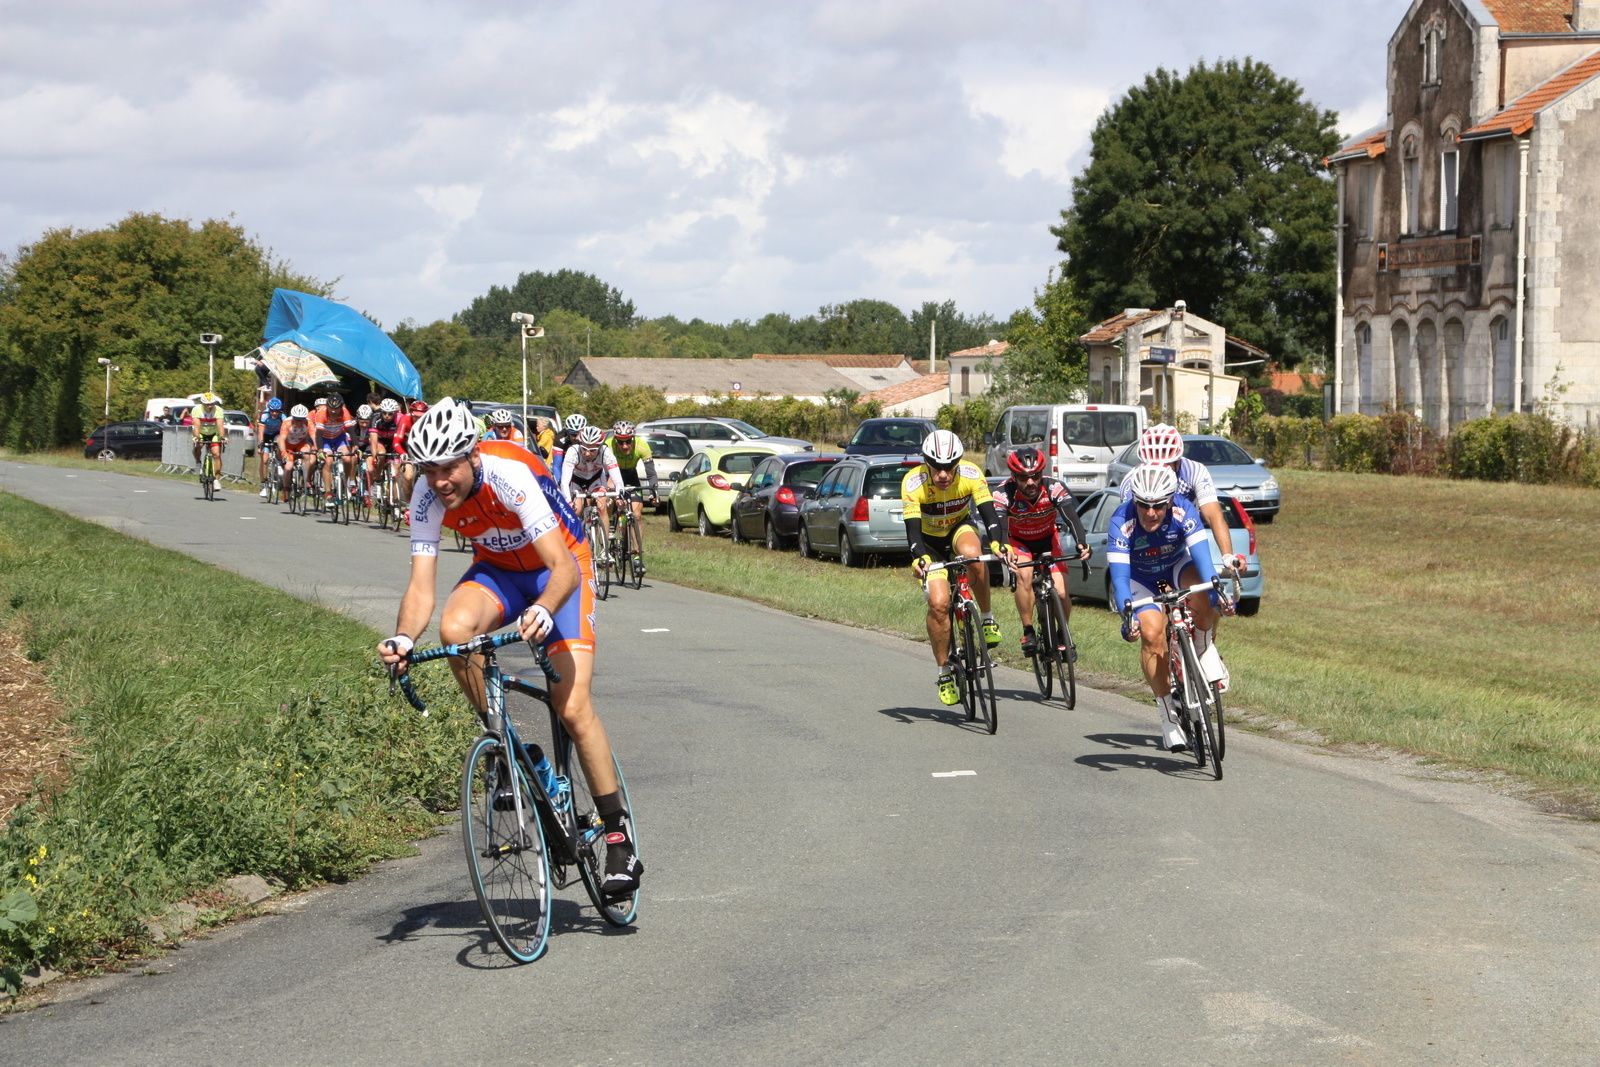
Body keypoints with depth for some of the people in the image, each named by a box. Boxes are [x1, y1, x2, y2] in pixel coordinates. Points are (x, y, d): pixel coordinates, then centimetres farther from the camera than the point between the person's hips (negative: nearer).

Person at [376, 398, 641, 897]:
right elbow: (421, 586, -21)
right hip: (497, 571, 4)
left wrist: (544, 610, -58)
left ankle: (618, 832, -1)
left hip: (559, 569, -4)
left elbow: (564, 568, -38)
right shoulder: (429, 497, -20)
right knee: (454, 629, -31)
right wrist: (403, 638, -41)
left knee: (572, 708, -15)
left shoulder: (510, 475, -34)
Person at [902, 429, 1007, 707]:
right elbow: (912, 528, -32)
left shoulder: (971, 475, -24)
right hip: (930, 542, -1)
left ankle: (987, 619, -16)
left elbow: (988, 512, -30)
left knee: (972, 553, -37)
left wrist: (996, 543, -50)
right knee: (939, 602, -18)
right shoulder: (913, 483, -28)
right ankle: (944, 674, -1)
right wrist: (919, 557, -51)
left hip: (959, 529, 1)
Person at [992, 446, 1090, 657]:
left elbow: (1072, 518, -38)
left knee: (1061, 593, -12)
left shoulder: (1053, 488, -28)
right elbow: (999, 526, -42)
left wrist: (1081, 544, -58)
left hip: (1048, 539, 1)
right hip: (1019, 542, -1)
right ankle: (1028, 633, -17)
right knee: (1024, 575, -32)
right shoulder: (1004, 493, -31)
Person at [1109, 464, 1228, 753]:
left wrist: (1216, 590, -56)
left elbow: (1201, 554, -38)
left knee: (1203, 598, -33)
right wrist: (1128, 615, -55)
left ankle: (1202, 652, -2)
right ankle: (1169, 717, -12)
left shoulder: (1183, 511, -30)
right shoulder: (1121, 523, -33)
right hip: (1140, 577, -1)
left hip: (1178, 565, 1)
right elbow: (1119, 576, -38)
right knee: (1151, 633, -25)